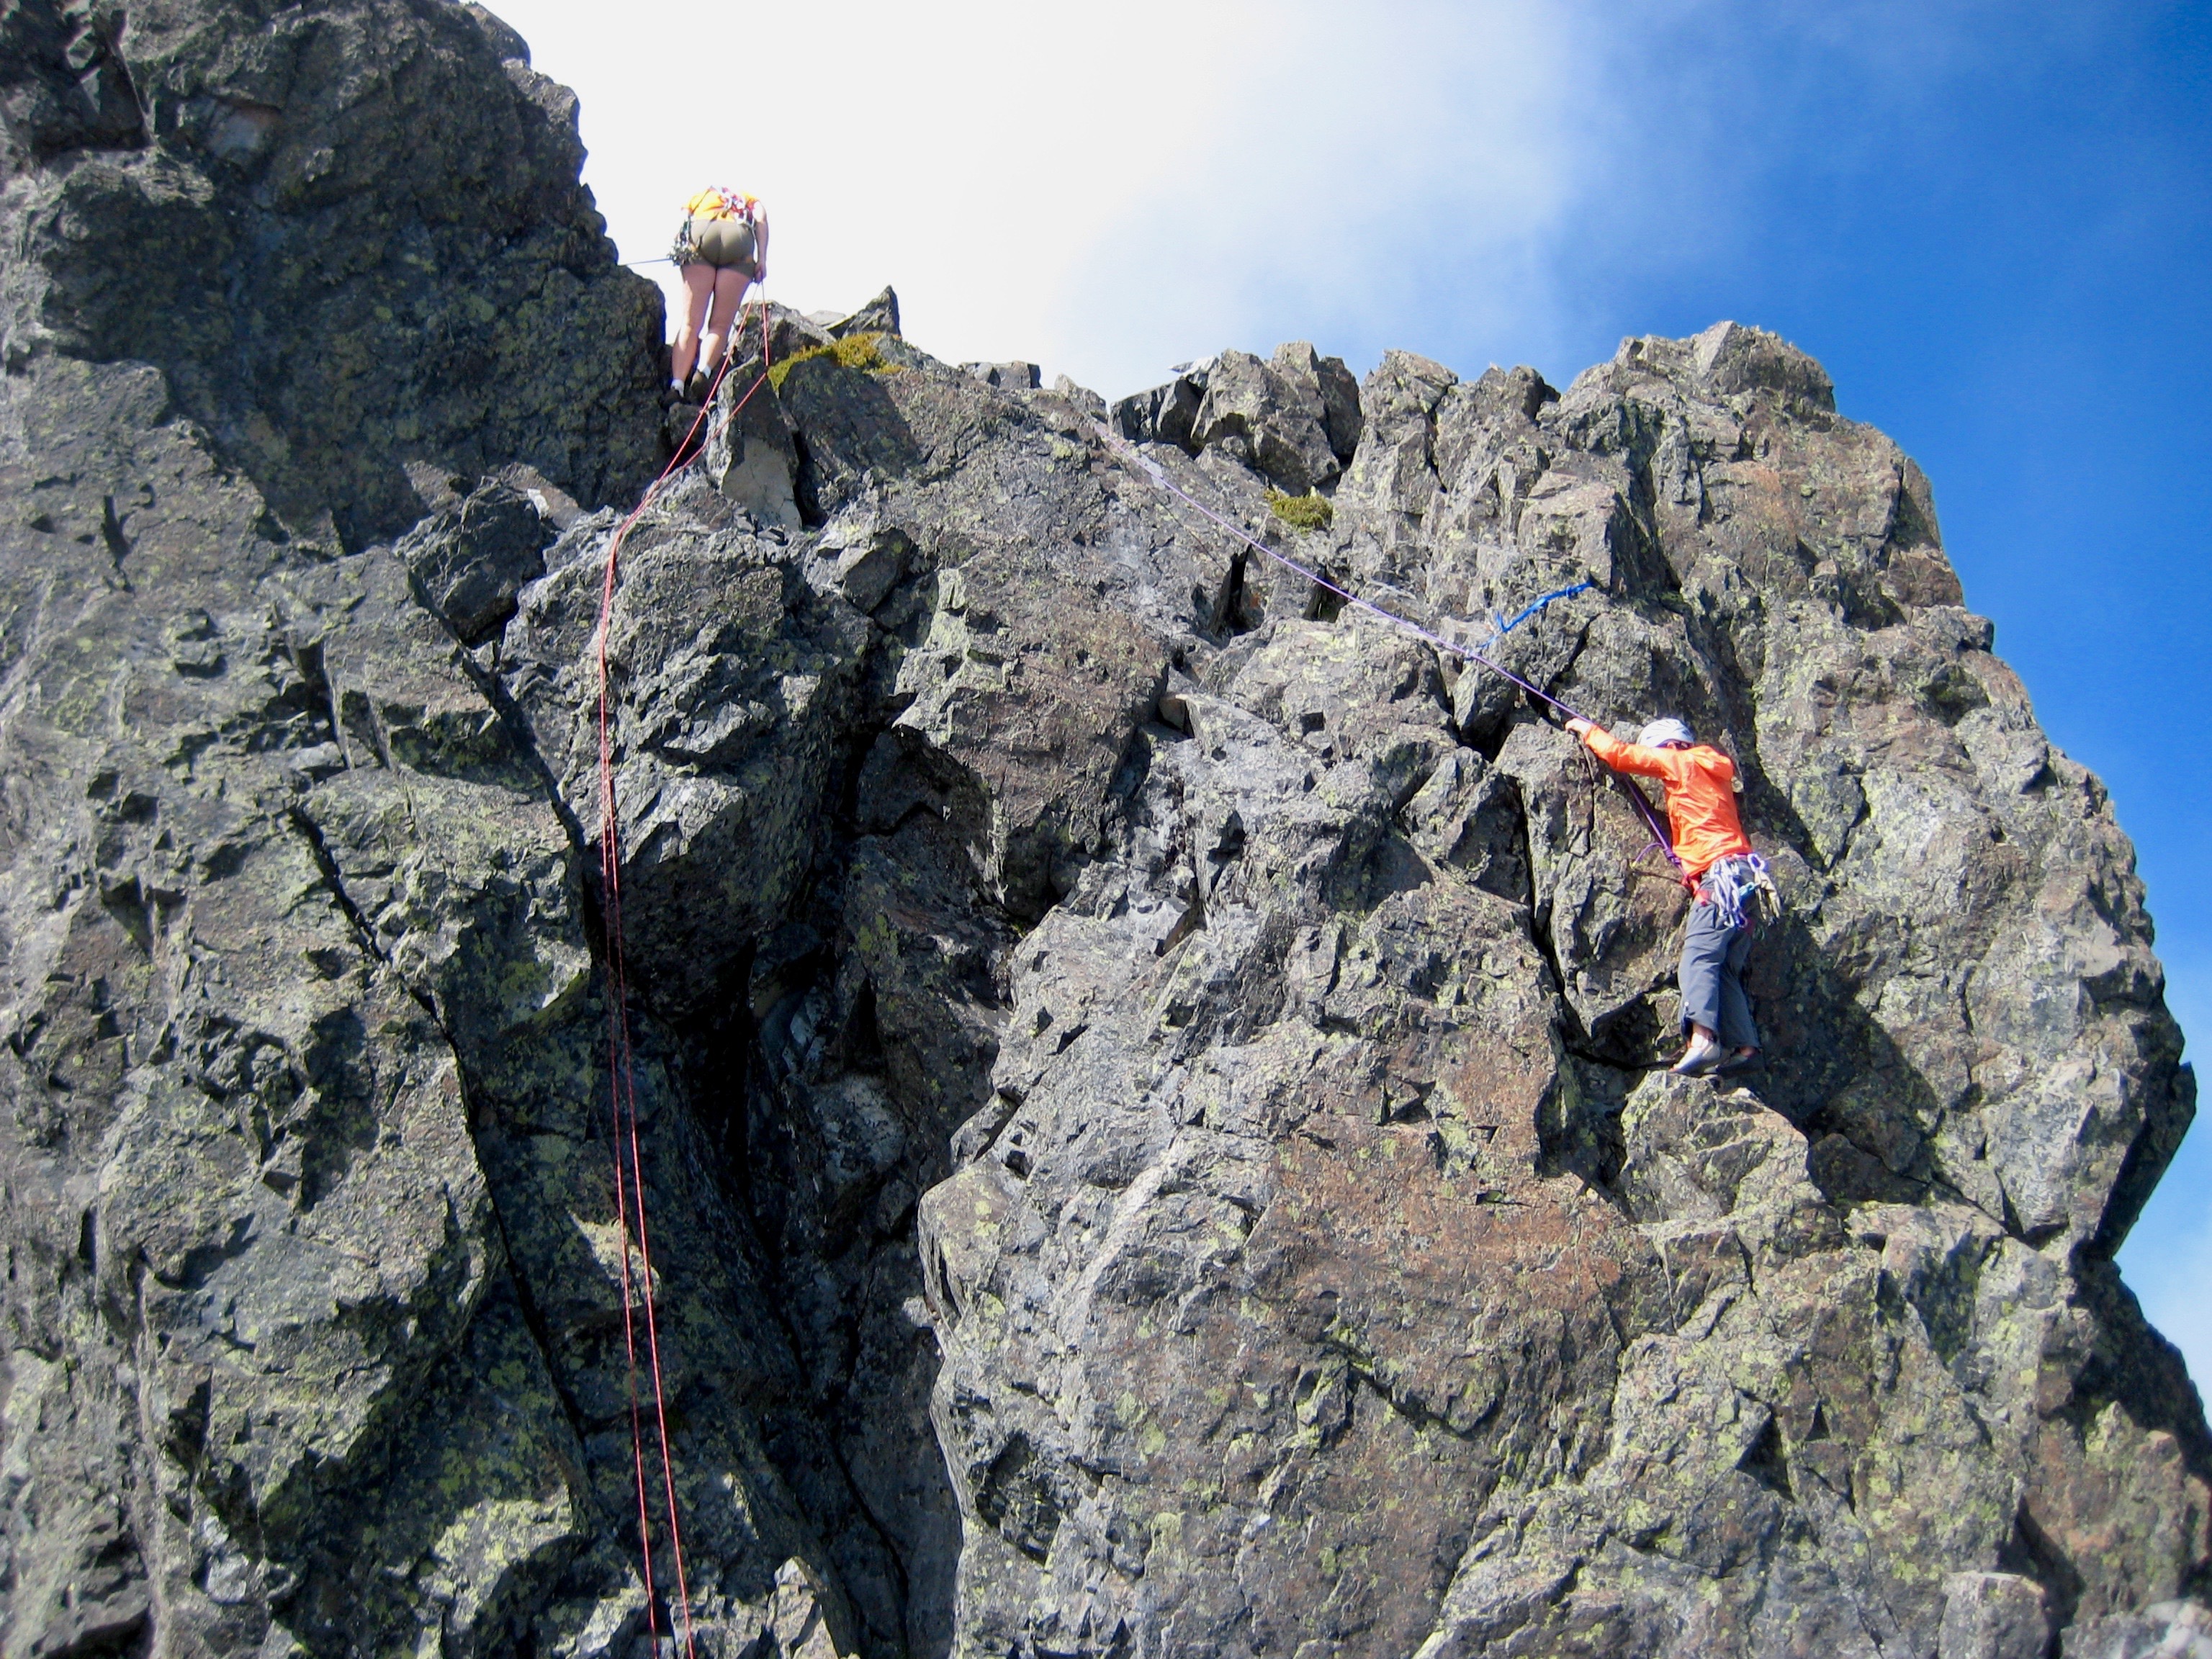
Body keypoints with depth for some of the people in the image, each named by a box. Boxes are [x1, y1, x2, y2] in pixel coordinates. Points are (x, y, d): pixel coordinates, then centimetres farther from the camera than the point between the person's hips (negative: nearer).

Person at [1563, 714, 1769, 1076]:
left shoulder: (1683, 763, 5)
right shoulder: (1708, 772, 29)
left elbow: (1622, 756, 3)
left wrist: (1589, 731, 19)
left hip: (1721, 874, -10)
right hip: (1740, 878, 10)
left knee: (1698, 958, -21)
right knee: (1724, 969, 6)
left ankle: (1704, 1038, -38)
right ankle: (1744, 1045, -3)